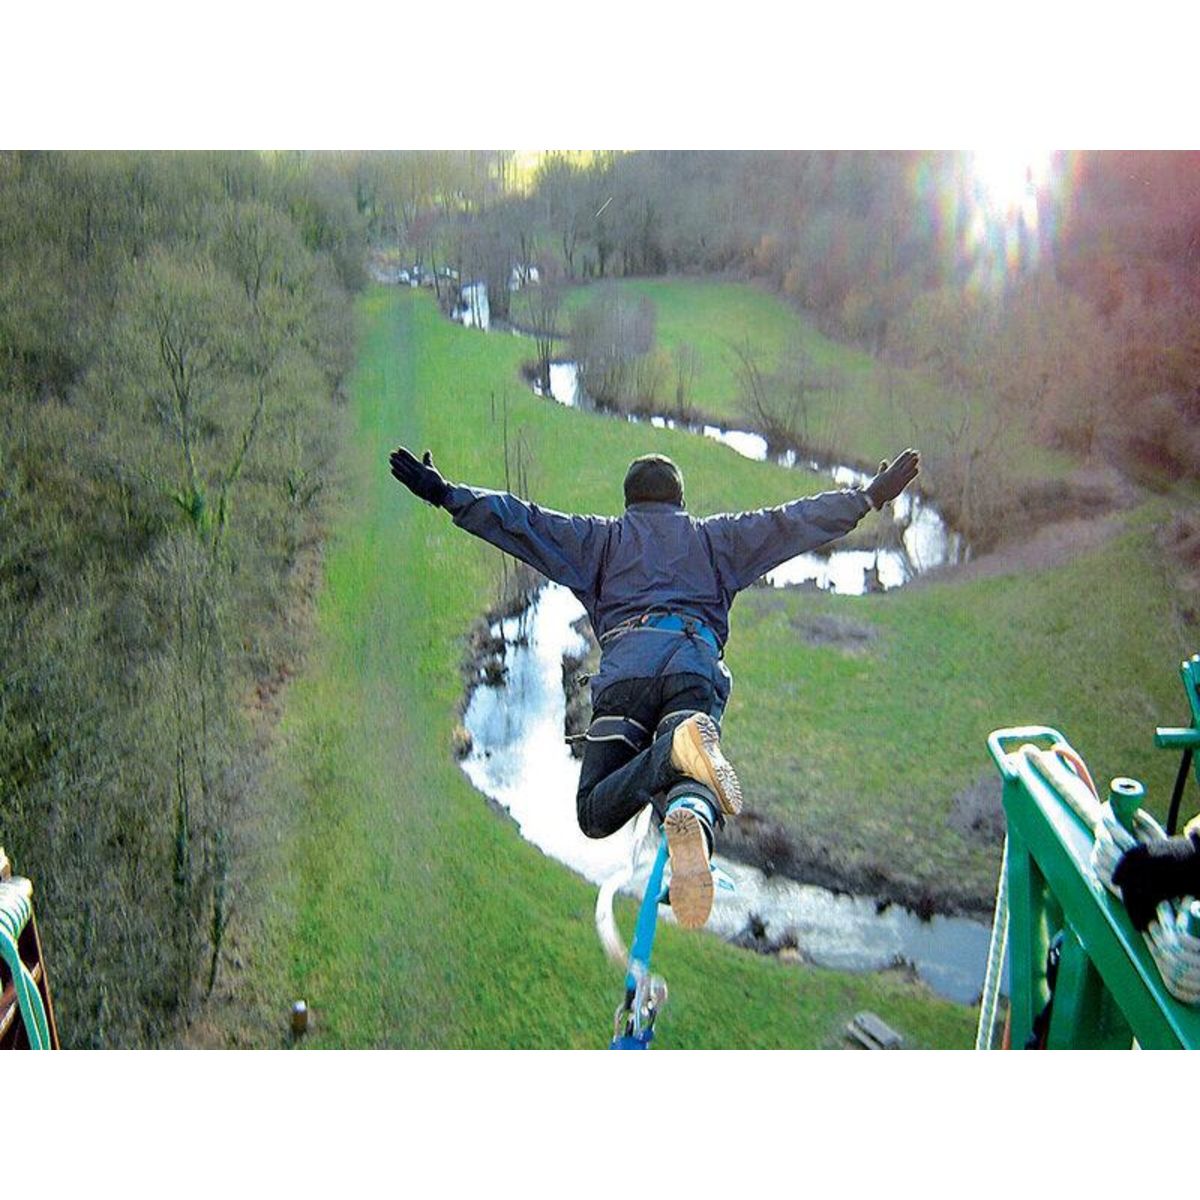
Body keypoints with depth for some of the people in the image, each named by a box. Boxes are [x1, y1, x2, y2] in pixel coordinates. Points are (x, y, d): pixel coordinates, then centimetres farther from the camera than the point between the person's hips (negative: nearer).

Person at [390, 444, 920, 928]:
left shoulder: (602, 536, 29)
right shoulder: (714, 535, 31)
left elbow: (522, 522, 23)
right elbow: (792, 522, 29)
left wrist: (445, 494, 28)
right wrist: (869, 496, 37)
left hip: (624, 664, -1)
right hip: (696, 663, 1)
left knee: (595, 812, -2)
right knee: (691, 785, -10)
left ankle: (678, 748, -33)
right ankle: (691, 817, -51)